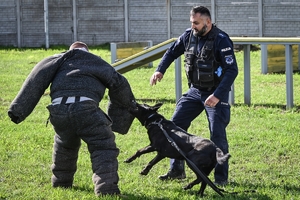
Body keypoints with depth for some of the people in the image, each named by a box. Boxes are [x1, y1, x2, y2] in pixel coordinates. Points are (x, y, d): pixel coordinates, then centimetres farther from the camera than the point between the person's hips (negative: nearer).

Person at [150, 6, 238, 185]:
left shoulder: (221, 40, -20)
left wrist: (217, 96, -31)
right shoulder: (188, 36, -2)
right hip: (195, 90, 7)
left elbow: (232, 70, -24)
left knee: (217, 134, -11)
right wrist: (160, 70, -2)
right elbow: (172, 52, 15)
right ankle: (177, 170, 13)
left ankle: (221, 177, -2)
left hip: (215, 93, -6)